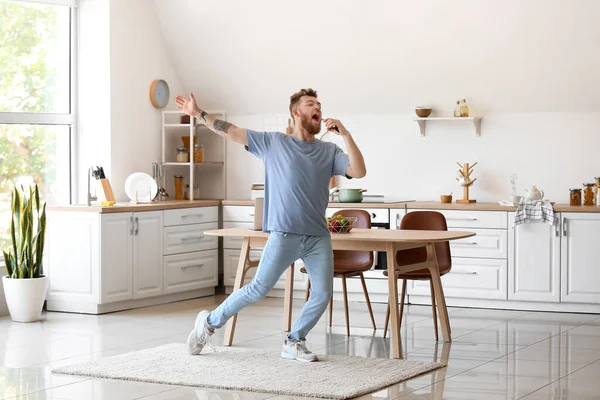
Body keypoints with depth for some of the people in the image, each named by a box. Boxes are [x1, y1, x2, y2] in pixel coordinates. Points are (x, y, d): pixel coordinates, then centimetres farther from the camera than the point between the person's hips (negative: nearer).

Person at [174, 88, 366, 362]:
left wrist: (345, 134, -10)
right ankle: (210, 322, 17)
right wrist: (198, 114, 5)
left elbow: (359, 172, -5)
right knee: (258, 289, -4)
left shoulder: (330, 151, 9)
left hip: (319, 237, 3)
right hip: (284, 234, -3)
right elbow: (233, 133, 6)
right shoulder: (273, 142, 5)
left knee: (322, 294, -4)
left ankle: (294, 343, 16)